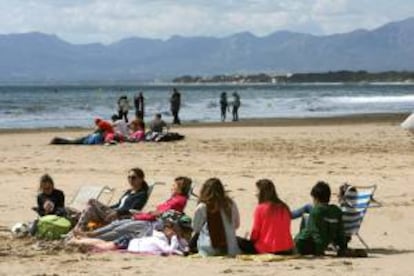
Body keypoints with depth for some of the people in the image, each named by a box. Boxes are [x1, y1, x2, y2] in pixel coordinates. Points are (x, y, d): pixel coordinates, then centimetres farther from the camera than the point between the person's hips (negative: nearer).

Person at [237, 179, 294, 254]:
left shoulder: (260, 208, -9)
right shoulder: (284, 208, 5)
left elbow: (255, 232, -5)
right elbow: (286, 230, 10)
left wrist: (251, 240, 15)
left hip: (267, 250, -5)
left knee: (238, 240, 8)